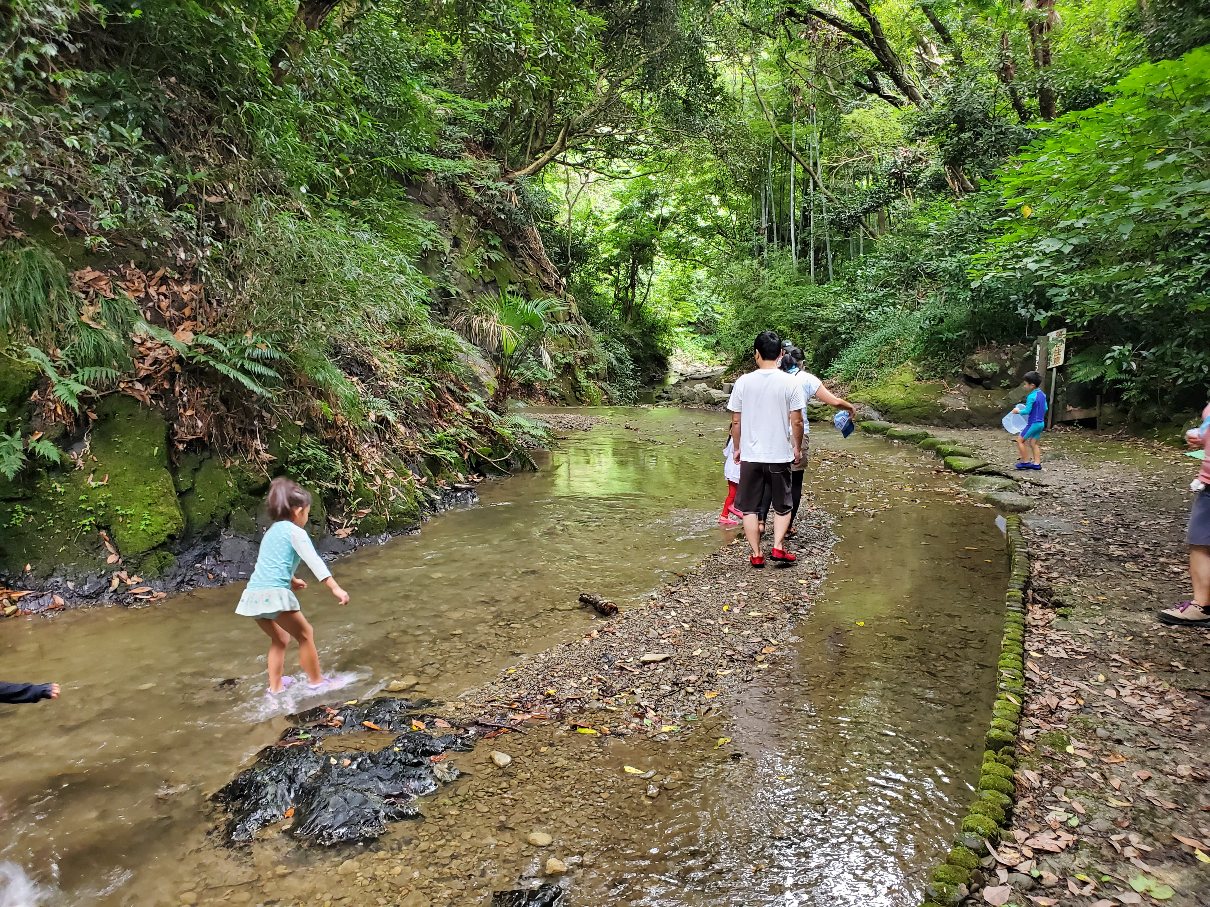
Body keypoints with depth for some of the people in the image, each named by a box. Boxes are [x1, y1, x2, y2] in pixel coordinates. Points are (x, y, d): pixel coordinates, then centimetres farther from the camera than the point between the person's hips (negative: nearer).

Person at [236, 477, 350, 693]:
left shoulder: (272, 531, 24)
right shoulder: (295, 531, -1)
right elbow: (314, 561, -13)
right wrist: (335, 587, -19)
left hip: (253, 594, 8)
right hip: (274, 594, -8)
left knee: (280, 638, 25)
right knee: (305, 634, 7)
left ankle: (275, 685, 28)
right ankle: (317, 682, 14)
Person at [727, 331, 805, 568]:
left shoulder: (743, 382, -5)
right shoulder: (790, 383, -8)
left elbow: (736, 421, 0)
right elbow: (796, 421, -5)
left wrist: (737, 448, 13)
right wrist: (797, 447, 11)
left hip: (750, 456, 1)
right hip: (780, 455, 0)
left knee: (750, 508, 11)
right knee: (782, 506, 17)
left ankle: (756, 554, 13)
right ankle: (778, 547, 6)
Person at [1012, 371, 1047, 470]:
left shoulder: (1031, 397, -20)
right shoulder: (1042, 394, 7)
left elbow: (1027, 411, -20)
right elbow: (1045, 408, 14)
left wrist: (1018, 411, -4)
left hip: (1033, 424, -9)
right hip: (1041, 423, 9)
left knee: (1020, 440, 3)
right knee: (1033, 442, 15)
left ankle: (1025, 461, 4)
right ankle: (1037, 463, 13)